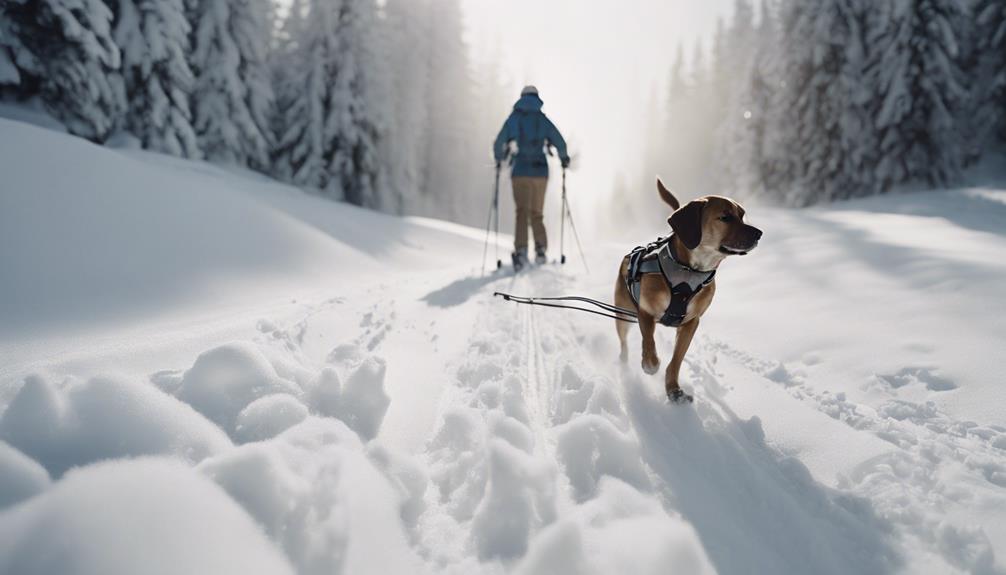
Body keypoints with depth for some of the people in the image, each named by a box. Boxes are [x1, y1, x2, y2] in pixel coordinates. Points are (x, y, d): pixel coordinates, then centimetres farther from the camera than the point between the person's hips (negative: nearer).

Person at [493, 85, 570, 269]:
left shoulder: (514, 119, 3)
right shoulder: (543, 120, 6)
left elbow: (499, 144, -2)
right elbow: (560, 143, 2)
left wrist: (499, 159, 18)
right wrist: (564, 159, 21)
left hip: (520, 172, -1)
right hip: (540, 171, 2)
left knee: (522, 212, -5)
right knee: (537, 213, 13)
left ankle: (521, 251, -21)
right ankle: (541, 249, 4)